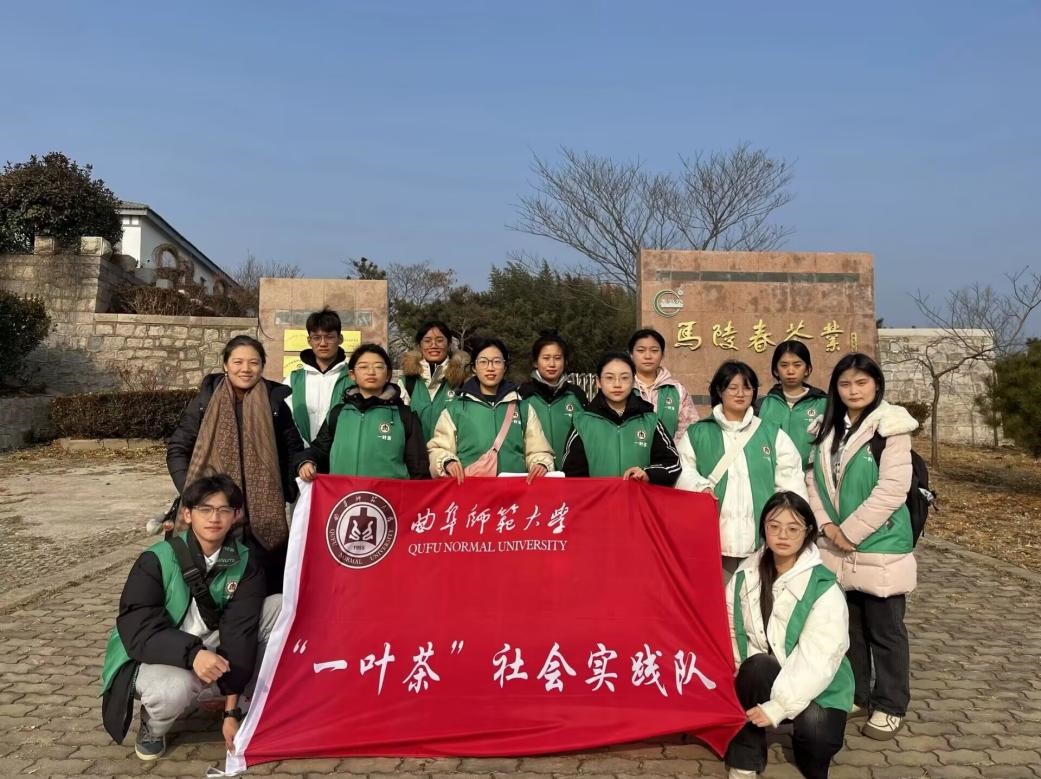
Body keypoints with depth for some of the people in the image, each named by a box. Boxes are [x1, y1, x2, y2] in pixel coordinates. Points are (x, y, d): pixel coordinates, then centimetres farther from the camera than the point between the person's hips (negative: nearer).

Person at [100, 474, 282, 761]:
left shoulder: (244, 565, -11)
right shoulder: (156, 561, -20)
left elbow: (239, 632, -17)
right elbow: (138, 631, -27)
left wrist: (232, 711, -20)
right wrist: (192, 654, -46)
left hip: (210, 646, 3)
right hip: (152, 658, -3)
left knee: (281, 608, -15)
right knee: (174, 688, -40)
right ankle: (152, 727, -1)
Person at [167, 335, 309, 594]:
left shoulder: (276, 401, 1)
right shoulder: (206, 401, 1)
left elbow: (294, 451, 9)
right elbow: (177, 448, 7)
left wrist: (288, 493, -1)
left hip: (264, 515, 0)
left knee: (267, 592, 4)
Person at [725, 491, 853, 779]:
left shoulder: (824, 588, -19)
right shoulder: (747, 573, -5)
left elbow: (818, 661, -25)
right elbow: (729, 623, 1)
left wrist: (778, 706, -28)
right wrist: (735, 664, -15)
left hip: (816, 685, -2)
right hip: (763, 680, 2)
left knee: (817, 736, -30)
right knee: (756, 668, -31)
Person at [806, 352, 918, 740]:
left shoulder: (891, 428, -10)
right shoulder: (829, 428, 9)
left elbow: (892, 491, -17)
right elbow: (813, 480, 7)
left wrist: (850, 532, -15)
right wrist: (827, 525, -8)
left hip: (879, 547, -6)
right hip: (835, 549, 6)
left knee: (884, 630, 7)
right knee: (847, 627, 16)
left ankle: (890, 706, 22)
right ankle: (854, 696, 32)